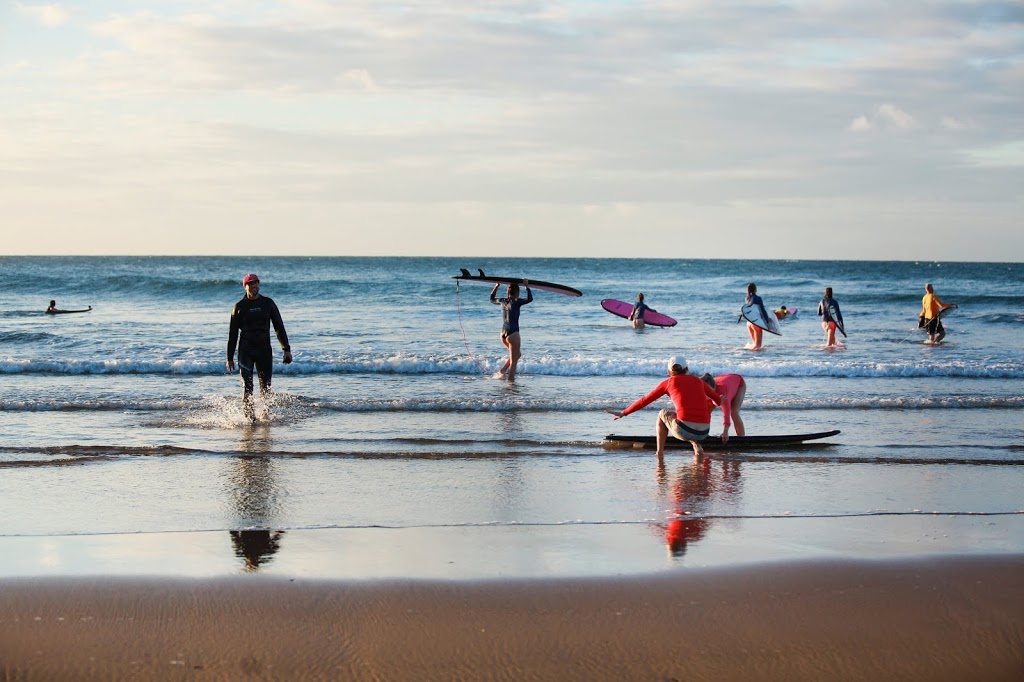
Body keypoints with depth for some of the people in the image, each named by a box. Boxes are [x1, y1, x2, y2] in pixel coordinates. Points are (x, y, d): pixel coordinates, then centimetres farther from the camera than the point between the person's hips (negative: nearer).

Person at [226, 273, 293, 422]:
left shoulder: (268, 303, 8)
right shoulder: (239, 307, 3)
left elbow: (279, 327, 9)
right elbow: (233, 334, 7)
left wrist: (286, 349, 0)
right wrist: (230, 357, 4)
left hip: (265, 350, 2)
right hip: (246, 351, -2)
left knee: (266, 387, 5)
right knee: (247, 386, -13)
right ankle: (249, 416, -14)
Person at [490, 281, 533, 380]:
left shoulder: (502, 301, 8)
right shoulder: (516, 302, -10)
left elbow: (492, 299, 28)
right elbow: (530, 299, -21)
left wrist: (496, 286, 28)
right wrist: (527, 287, -11)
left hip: (503, 333, 7)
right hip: (513, 333, -7)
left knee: (518, 354, 25)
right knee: (513, 361, -1)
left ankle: (502, 370, 13)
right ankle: (510, 380, -5)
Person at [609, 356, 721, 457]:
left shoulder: (669, 382, 11)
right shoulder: (697, 381, 18)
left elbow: (645, 400, 17)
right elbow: (718, 400, 25)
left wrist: (624, 413, 28)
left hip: (685, 430, -3)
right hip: (704, 432, 3)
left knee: (662, 414, 28)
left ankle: (660, 451, 22)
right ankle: (696, 446, 13)